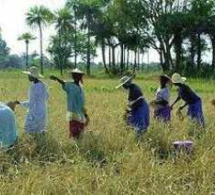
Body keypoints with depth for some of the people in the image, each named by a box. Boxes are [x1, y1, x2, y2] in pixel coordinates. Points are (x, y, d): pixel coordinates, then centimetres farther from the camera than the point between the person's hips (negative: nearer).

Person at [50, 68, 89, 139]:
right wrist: (56, 78, -56)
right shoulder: (70, 85, -10)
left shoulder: (80, 87, 11)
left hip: (81, 114, 7)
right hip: (73, 113, -7)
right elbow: (63, 83, -34)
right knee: (73, 133, -9)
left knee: (79, 133, 14)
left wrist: (85, 115, 23)